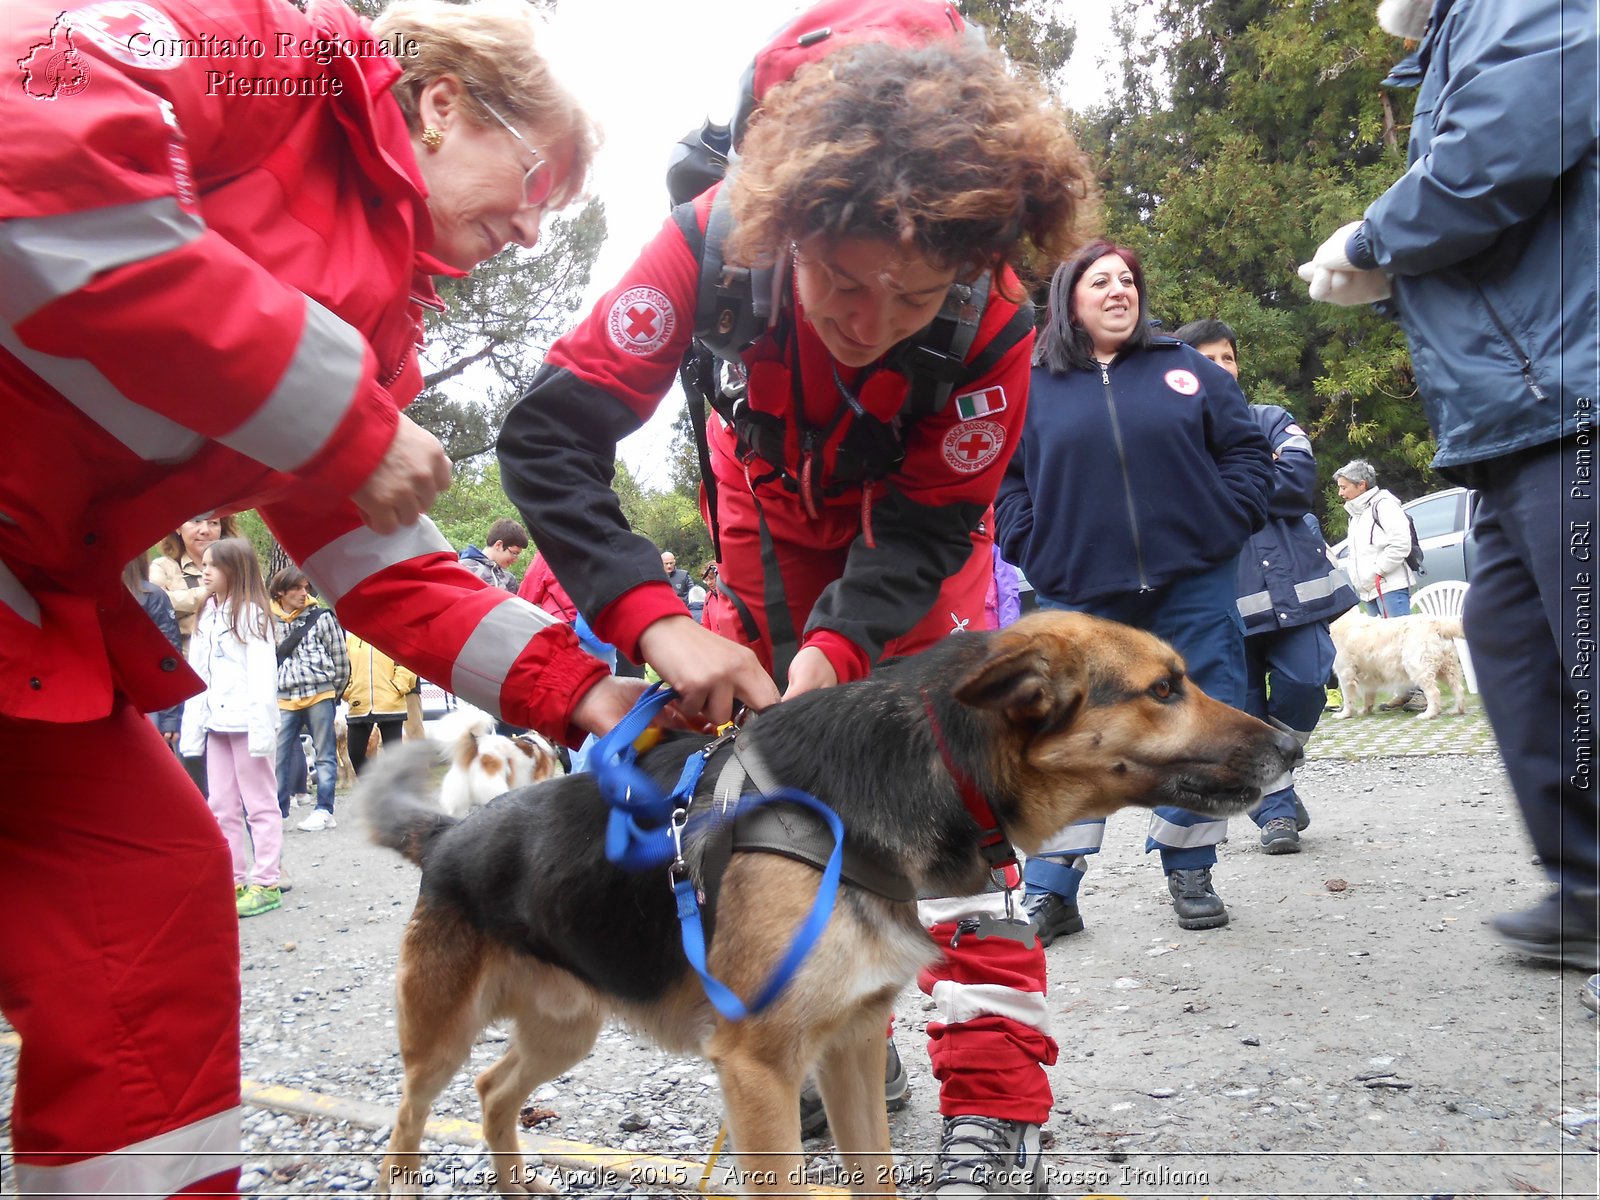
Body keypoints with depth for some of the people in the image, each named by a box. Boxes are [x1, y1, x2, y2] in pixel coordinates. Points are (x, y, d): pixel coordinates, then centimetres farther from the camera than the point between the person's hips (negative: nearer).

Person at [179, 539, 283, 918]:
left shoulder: (251, 614, -7)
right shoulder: (205, 616, 15)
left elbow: (262, 674, -13)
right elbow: (197, 675, 14)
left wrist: (262, 727, -19)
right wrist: (191, 726, 9)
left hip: (247, 721, -8)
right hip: (216, 722, 8)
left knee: (260, 803, 0)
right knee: (222, 805, 10)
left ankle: (265, 883, 3)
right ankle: (234, 881, 17)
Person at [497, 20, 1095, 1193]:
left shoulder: (994, 323, -35)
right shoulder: (716, 245, -36)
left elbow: (925, 531, -25)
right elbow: (548, 434, -38)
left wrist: (836, 647, -43)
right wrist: (656, 619, -50)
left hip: (914, 518, -2)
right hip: (771, 510, 2)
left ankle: (997, 1102, -10)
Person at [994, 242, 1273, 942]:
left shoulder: (1186, 370, 9)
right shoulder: (1034, 386, 7)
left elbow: (1247, 451, 12)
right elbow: (1002, 478, 8)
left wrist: (1224, 523, -1)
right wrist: (1033, 548, -4)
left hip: (1190, 586, 1)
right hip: (1079, 596, -1)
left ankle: (1190, 873, 22)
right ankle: (1051, 892, 7)